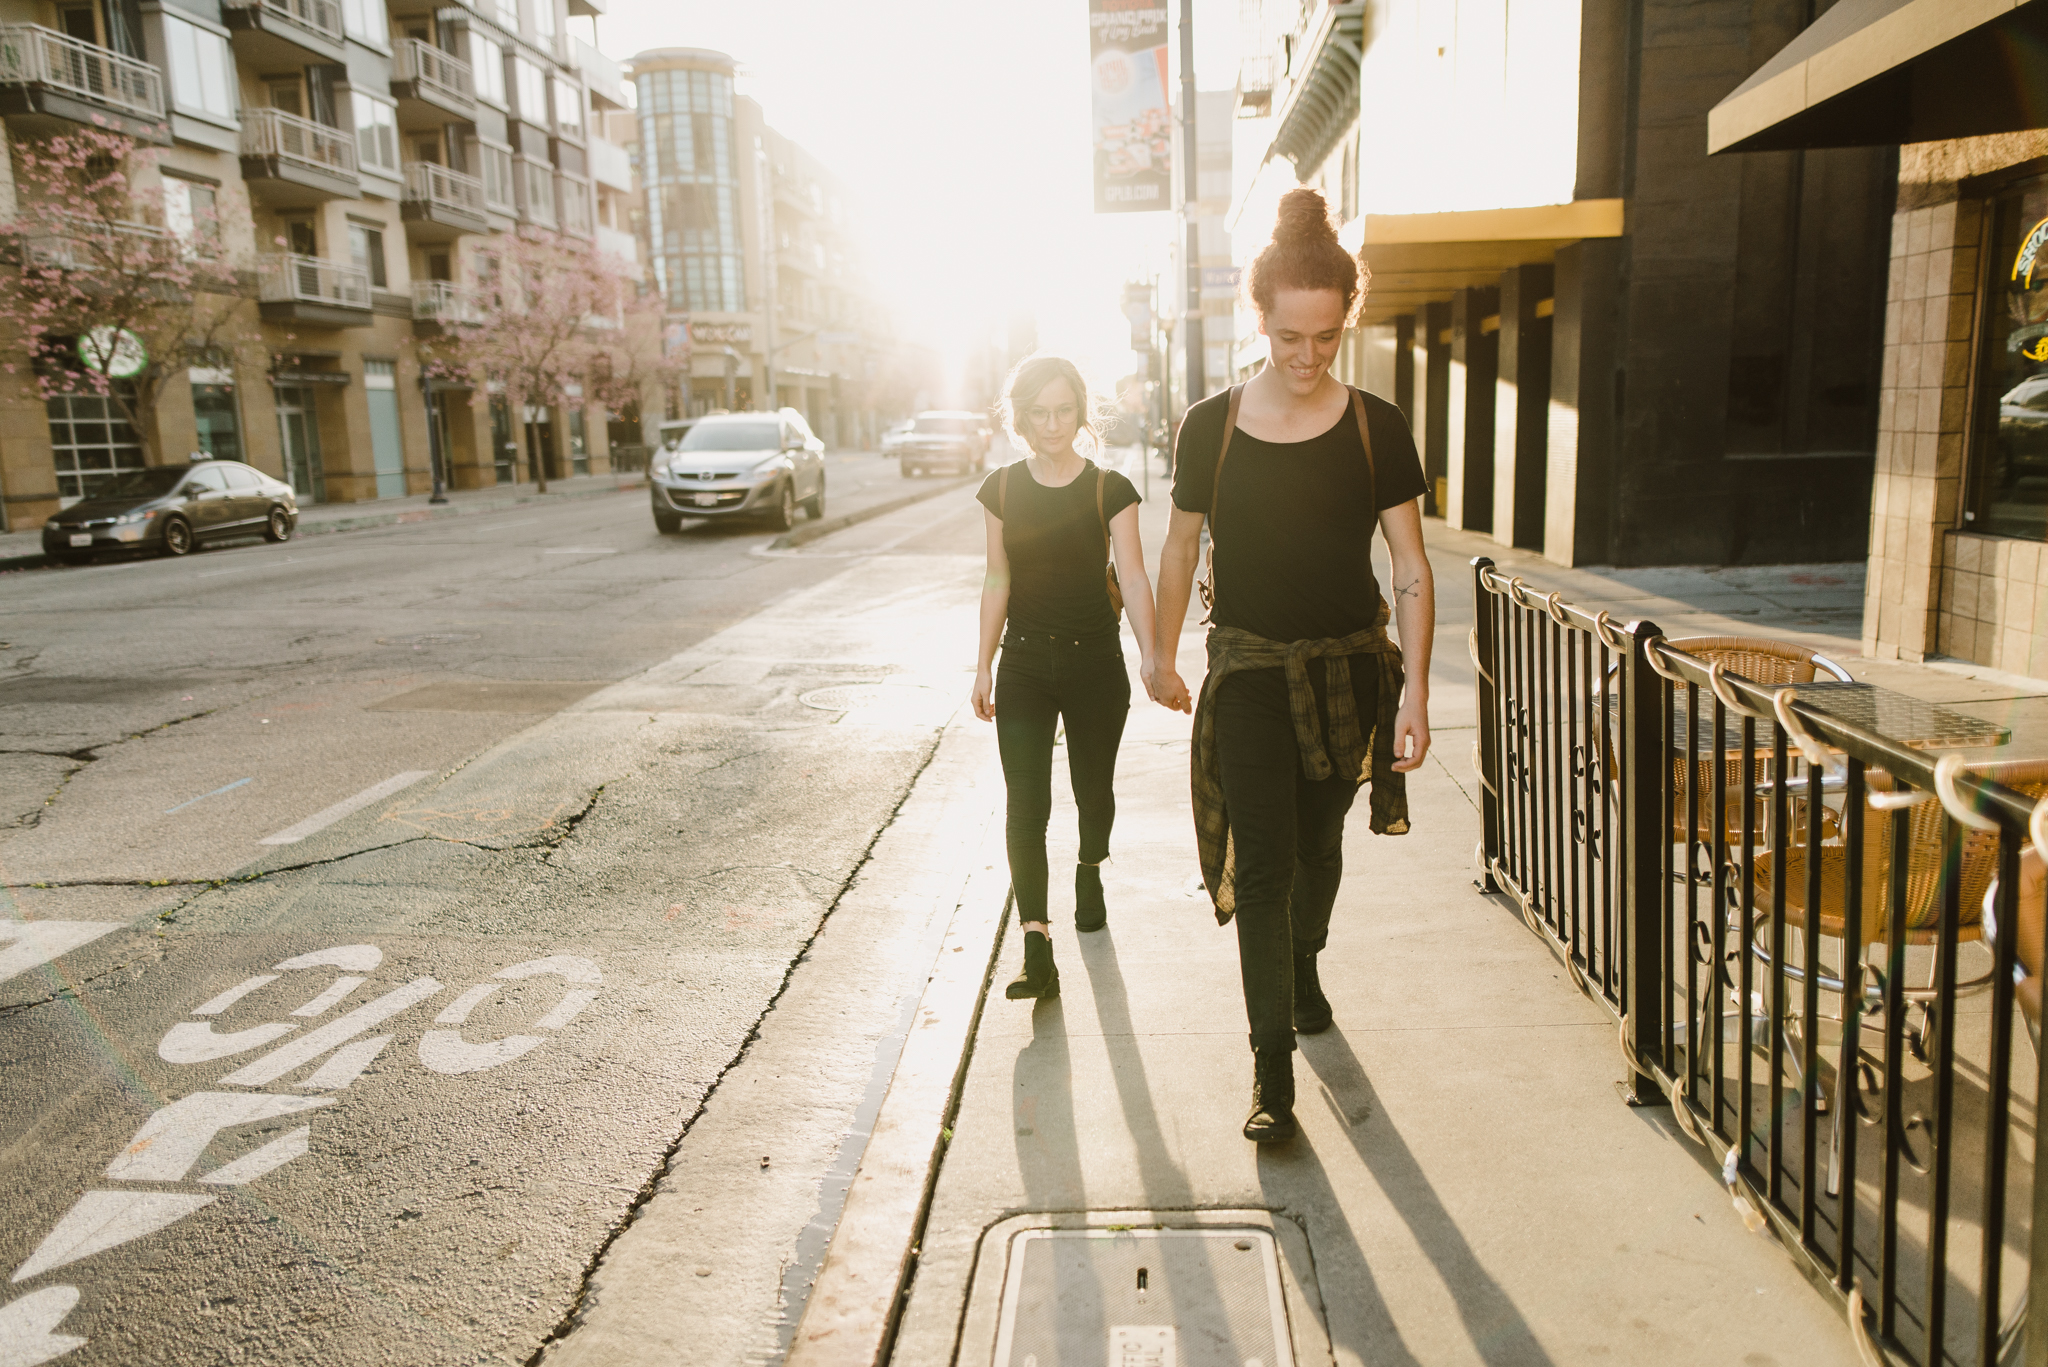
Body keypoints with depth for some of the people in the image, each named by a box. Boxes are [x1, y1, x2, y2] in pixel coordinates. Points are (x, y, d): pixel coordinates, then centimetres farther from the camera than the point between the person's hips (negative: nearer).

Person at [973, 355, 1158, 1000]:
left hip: (1095, 661, -1)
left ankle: (1090, 874, 48)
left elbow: (1133, 576, -11)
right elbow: (997, 582, 7)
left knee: (1093, 789, 15)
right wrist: (984, 667, 8)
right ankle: (1037, 952, -8)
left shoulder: (1110, 489, -4)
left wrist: (1151, 655, -24)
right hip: (1025, 664, 1)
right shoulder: (1001, 489, 2)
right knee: (1025, 803, -9)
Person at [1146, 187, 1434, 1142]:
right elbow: (1181, 546, 7)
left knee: (1319, 841, 18)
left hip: (1350, 669, 2)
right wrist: (1161, 655, 15)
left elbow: (1411, 571, -3)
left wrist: (1414, 688, -11)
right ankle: (1271, 1068, 3)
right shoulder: (1212, 428, -5)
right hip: (1248, 673, -1)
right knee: (1261, 864, -6)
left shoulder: (1376, 428, -4)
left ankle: (1303, 966, 48)